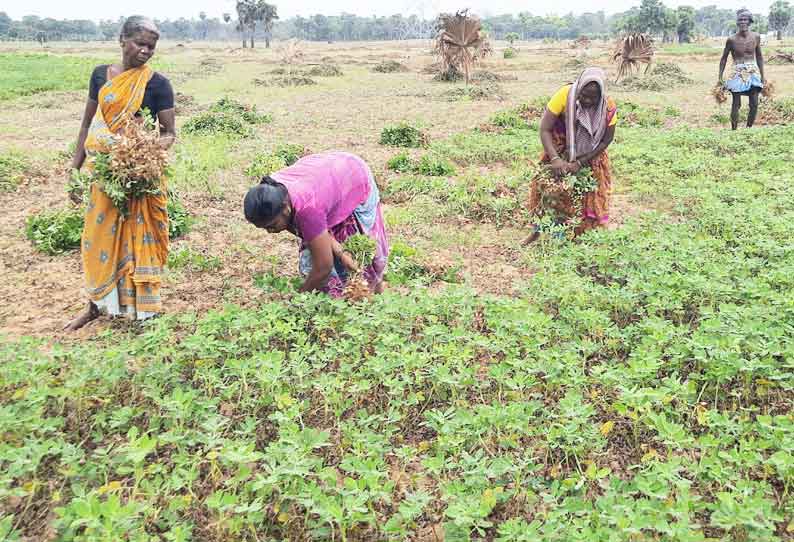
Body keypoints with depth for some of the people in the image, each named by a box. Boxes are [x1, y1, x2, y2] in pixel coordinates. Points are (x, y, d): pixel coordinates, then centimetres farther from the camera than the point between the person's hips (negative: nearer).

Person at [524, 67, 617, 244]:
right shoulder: (565, 95, -30)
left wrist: (580, 163, -24)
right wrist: (555, 159, -40)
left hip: (591, 153, 1)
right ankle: (537, 230, 15)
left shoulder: (608, 107, -24)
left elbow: (606, 140, -14)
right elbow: (545, 129, -28)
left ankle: (582, 233, 14)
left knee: (594, 190, -2)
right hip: (560, 148, -1)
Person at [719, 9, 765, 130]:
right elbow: (724, 59, 3)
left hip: (753, 73, 3)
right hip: (738, 74, -3)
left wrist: (762, 75, 11)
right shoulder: (732, 40, -6)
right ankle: (734, 130, 4)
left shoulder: (756, 37, 1)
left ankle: (749, 129, 12)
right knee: (736, 104, -3)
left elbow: (759, 57, 11)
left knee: (754, 105, -2)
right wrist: (720, 77, -1)